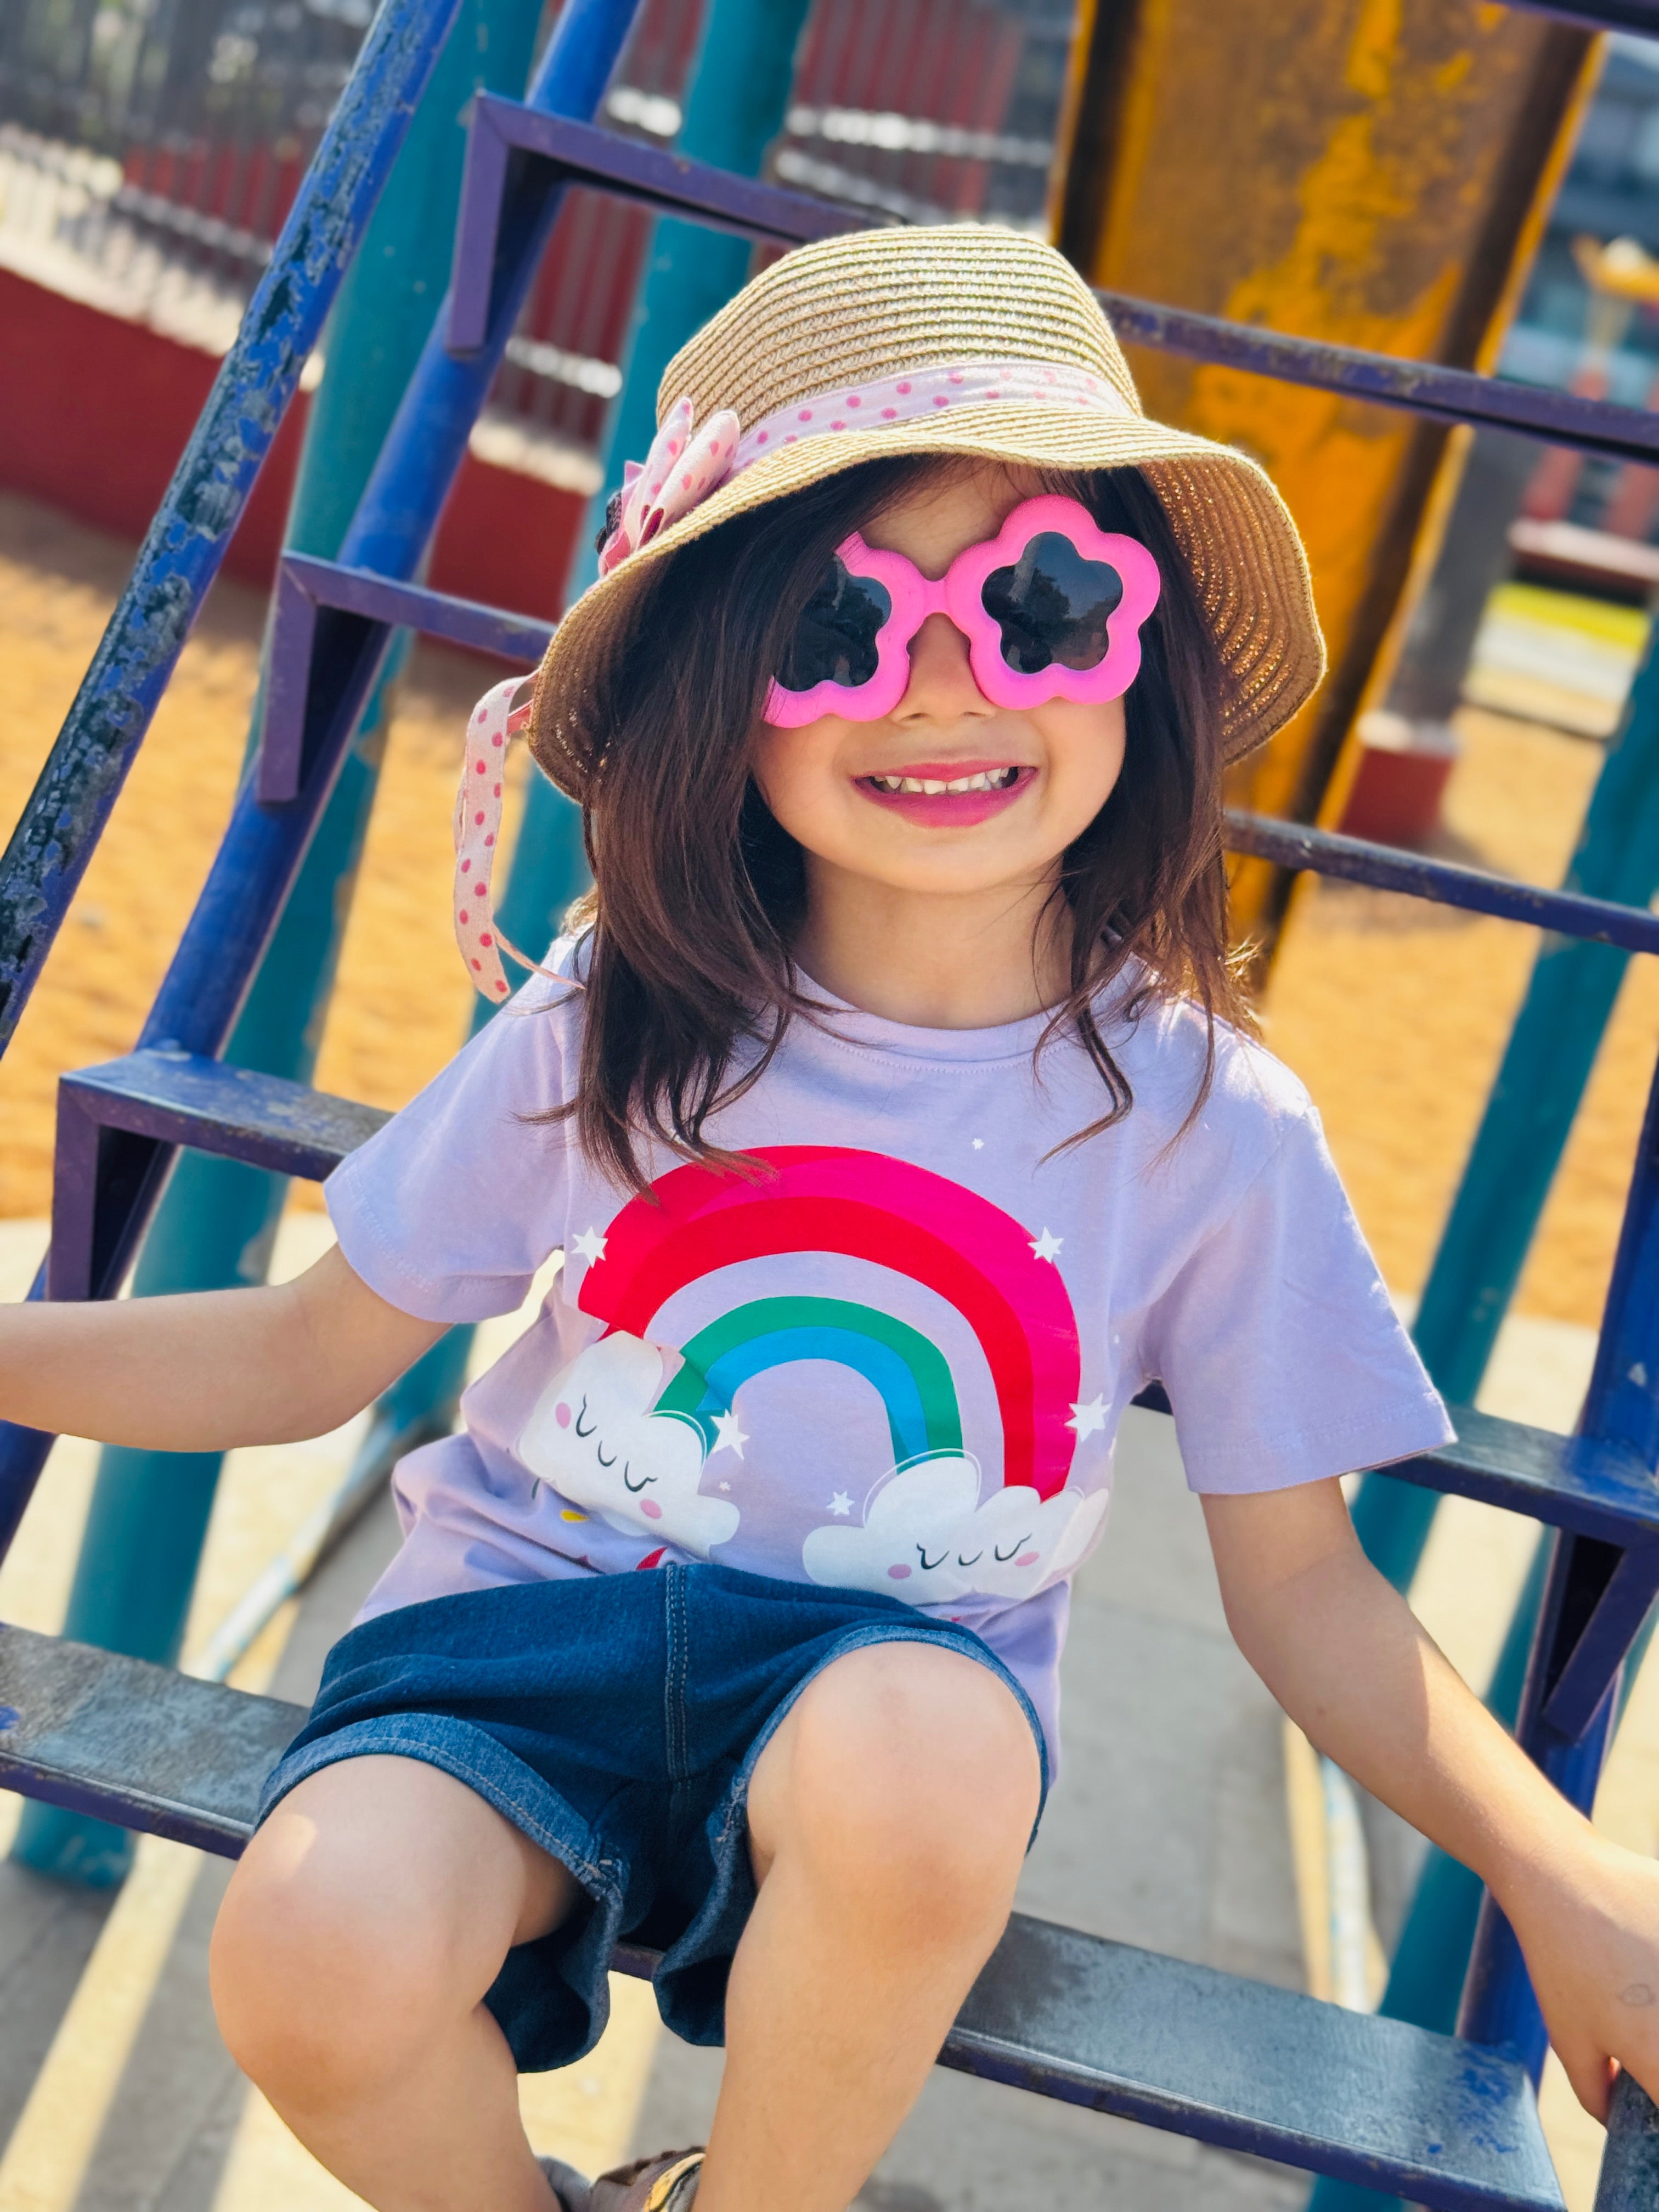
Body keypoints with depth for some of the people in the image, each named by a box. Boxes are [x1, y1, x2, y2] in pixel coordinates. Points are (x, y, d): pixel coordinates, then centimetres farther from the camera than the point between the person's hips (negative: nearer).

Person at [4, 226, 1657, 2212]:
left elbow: (1302, 1590, 0)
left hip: (892, 1663, 0)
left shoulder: (1208, 1125, -8)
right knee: (315, 1966, -30)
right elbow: (316, 1351, 3)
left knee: (918, 1757, -37)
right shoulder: (612, 1024, -7)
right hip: (529, 1614, 1)